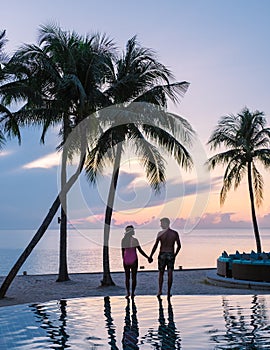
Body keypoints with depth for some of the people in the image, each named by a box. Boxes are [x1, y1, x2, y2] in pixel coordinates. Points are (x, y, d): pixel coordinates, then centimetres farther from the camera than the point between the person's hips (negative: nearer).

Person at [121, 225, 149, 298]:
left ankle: (128, 292, 5)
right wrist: (148, 257, -3)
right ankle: (132, 293, 3)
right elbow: (140, 250, -10)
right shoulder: (134, 240, -10)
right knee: (134, 277, 6)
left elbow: (123, 252, 4)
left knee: (127, 277, 13)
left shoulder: (123, 240, 0)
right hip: (133, 260, -3)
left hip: (126, 260, 3)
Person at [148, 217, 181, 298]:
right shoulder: (175, 233, 0)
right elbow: (179, 246, 5)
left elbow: (155, 246, -9)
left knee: (161, 273, 11)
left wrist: (150, 256, -3)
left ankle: (160, 290, 2)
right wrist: (175, 254, 20)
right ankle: (168, 292, 9)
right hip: (171, 255, 1)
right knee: (170, 274, 6)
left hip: (162, 255, -1)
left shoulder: (160, 233, -8)